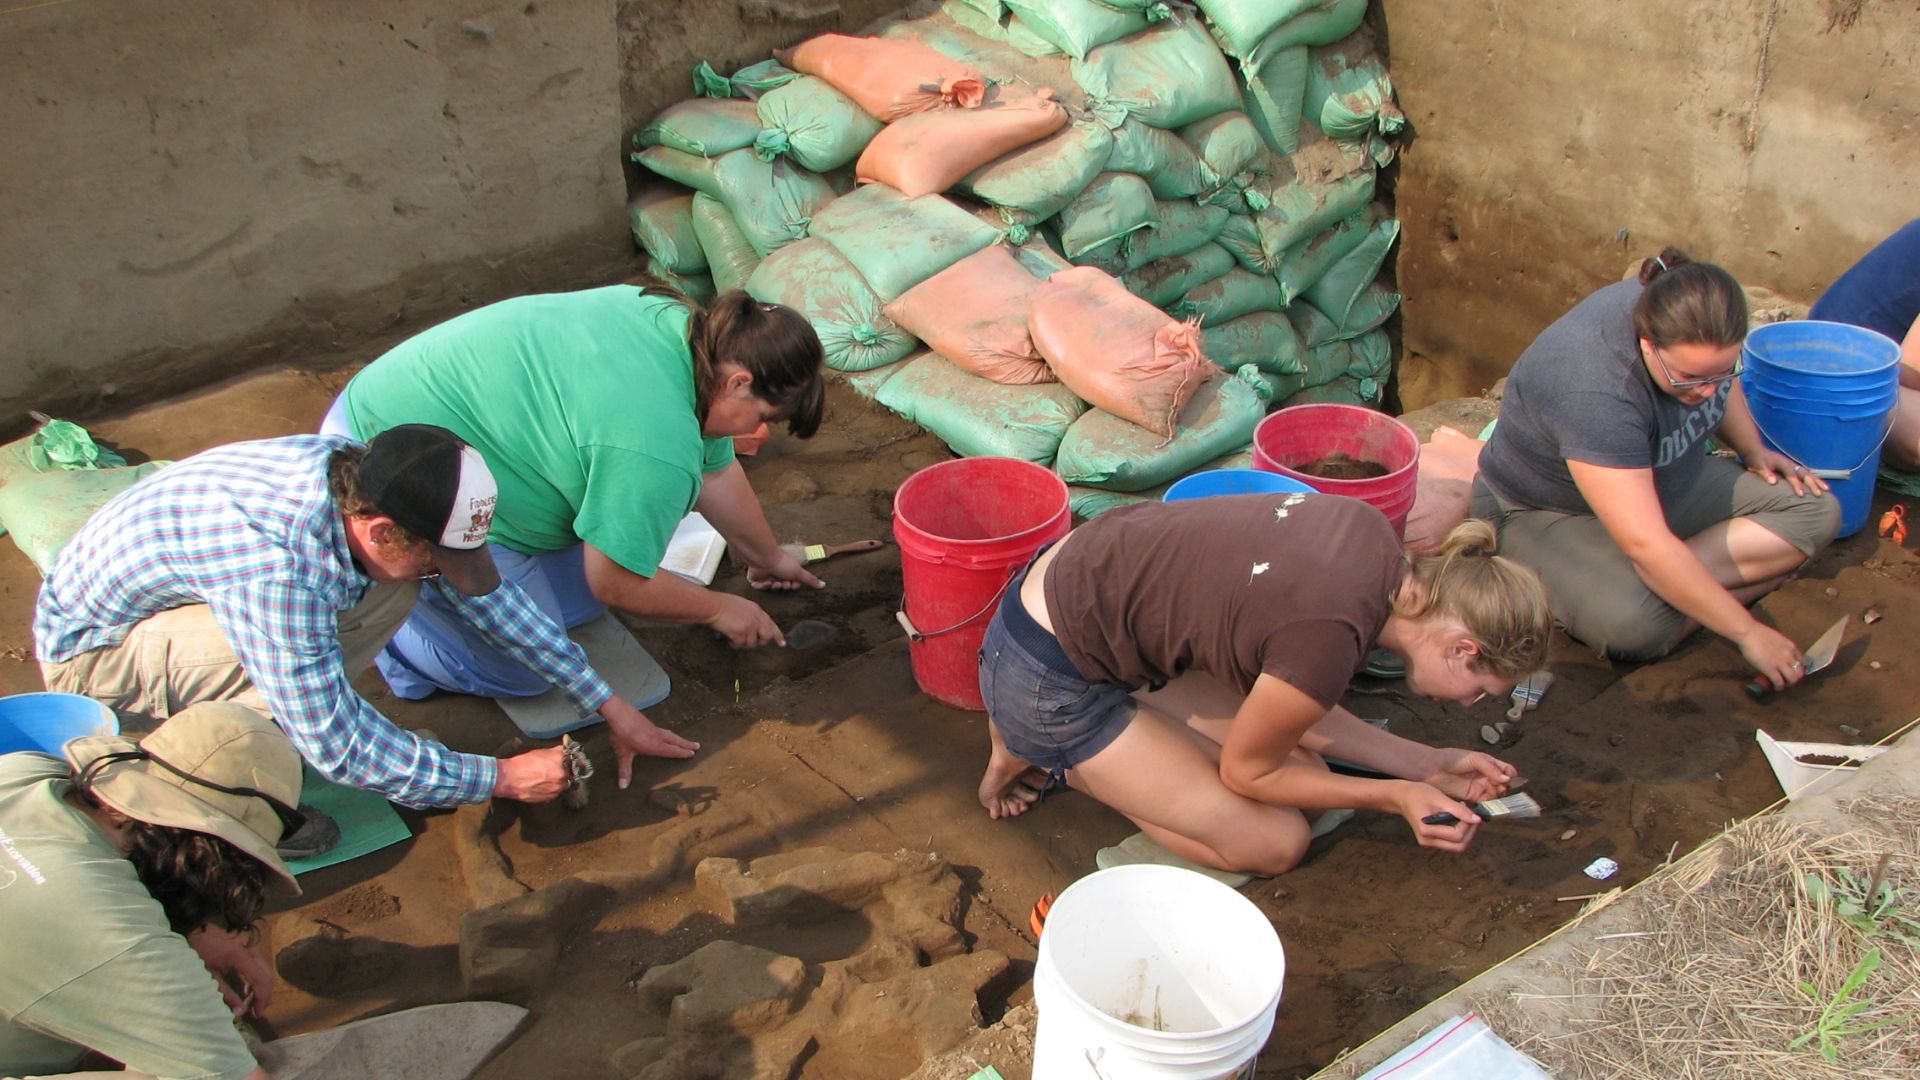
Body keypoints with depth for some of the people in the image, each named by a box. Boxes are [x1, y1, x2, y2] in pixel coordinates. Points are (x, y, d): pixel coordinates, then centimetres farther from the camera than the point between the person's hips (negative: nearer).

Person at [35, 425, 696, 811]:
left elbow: (481, 590, -3)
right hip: (89, 642, -7)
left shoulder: (365, 479, -17)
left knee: (399, 586, -12)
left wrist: (605, 704, 0)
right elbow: (338, 747, -32)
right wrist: (499, 780, -23)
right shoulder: (278, 570, -40)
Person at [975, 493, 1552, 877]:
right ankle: (1043, 754, 6)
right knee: (1276, 842, -1)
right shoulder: (1329, 639, -30)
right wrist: (1396, 796, -4)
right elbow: (1245, 771, -9)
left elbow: (1287, 701, 7)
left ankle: (1044, 737, 13)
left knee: (1304, 777, 8)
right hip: (1046, 675, -8)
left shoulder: (1369, 532, -6)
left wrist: (1428, 765, 6)